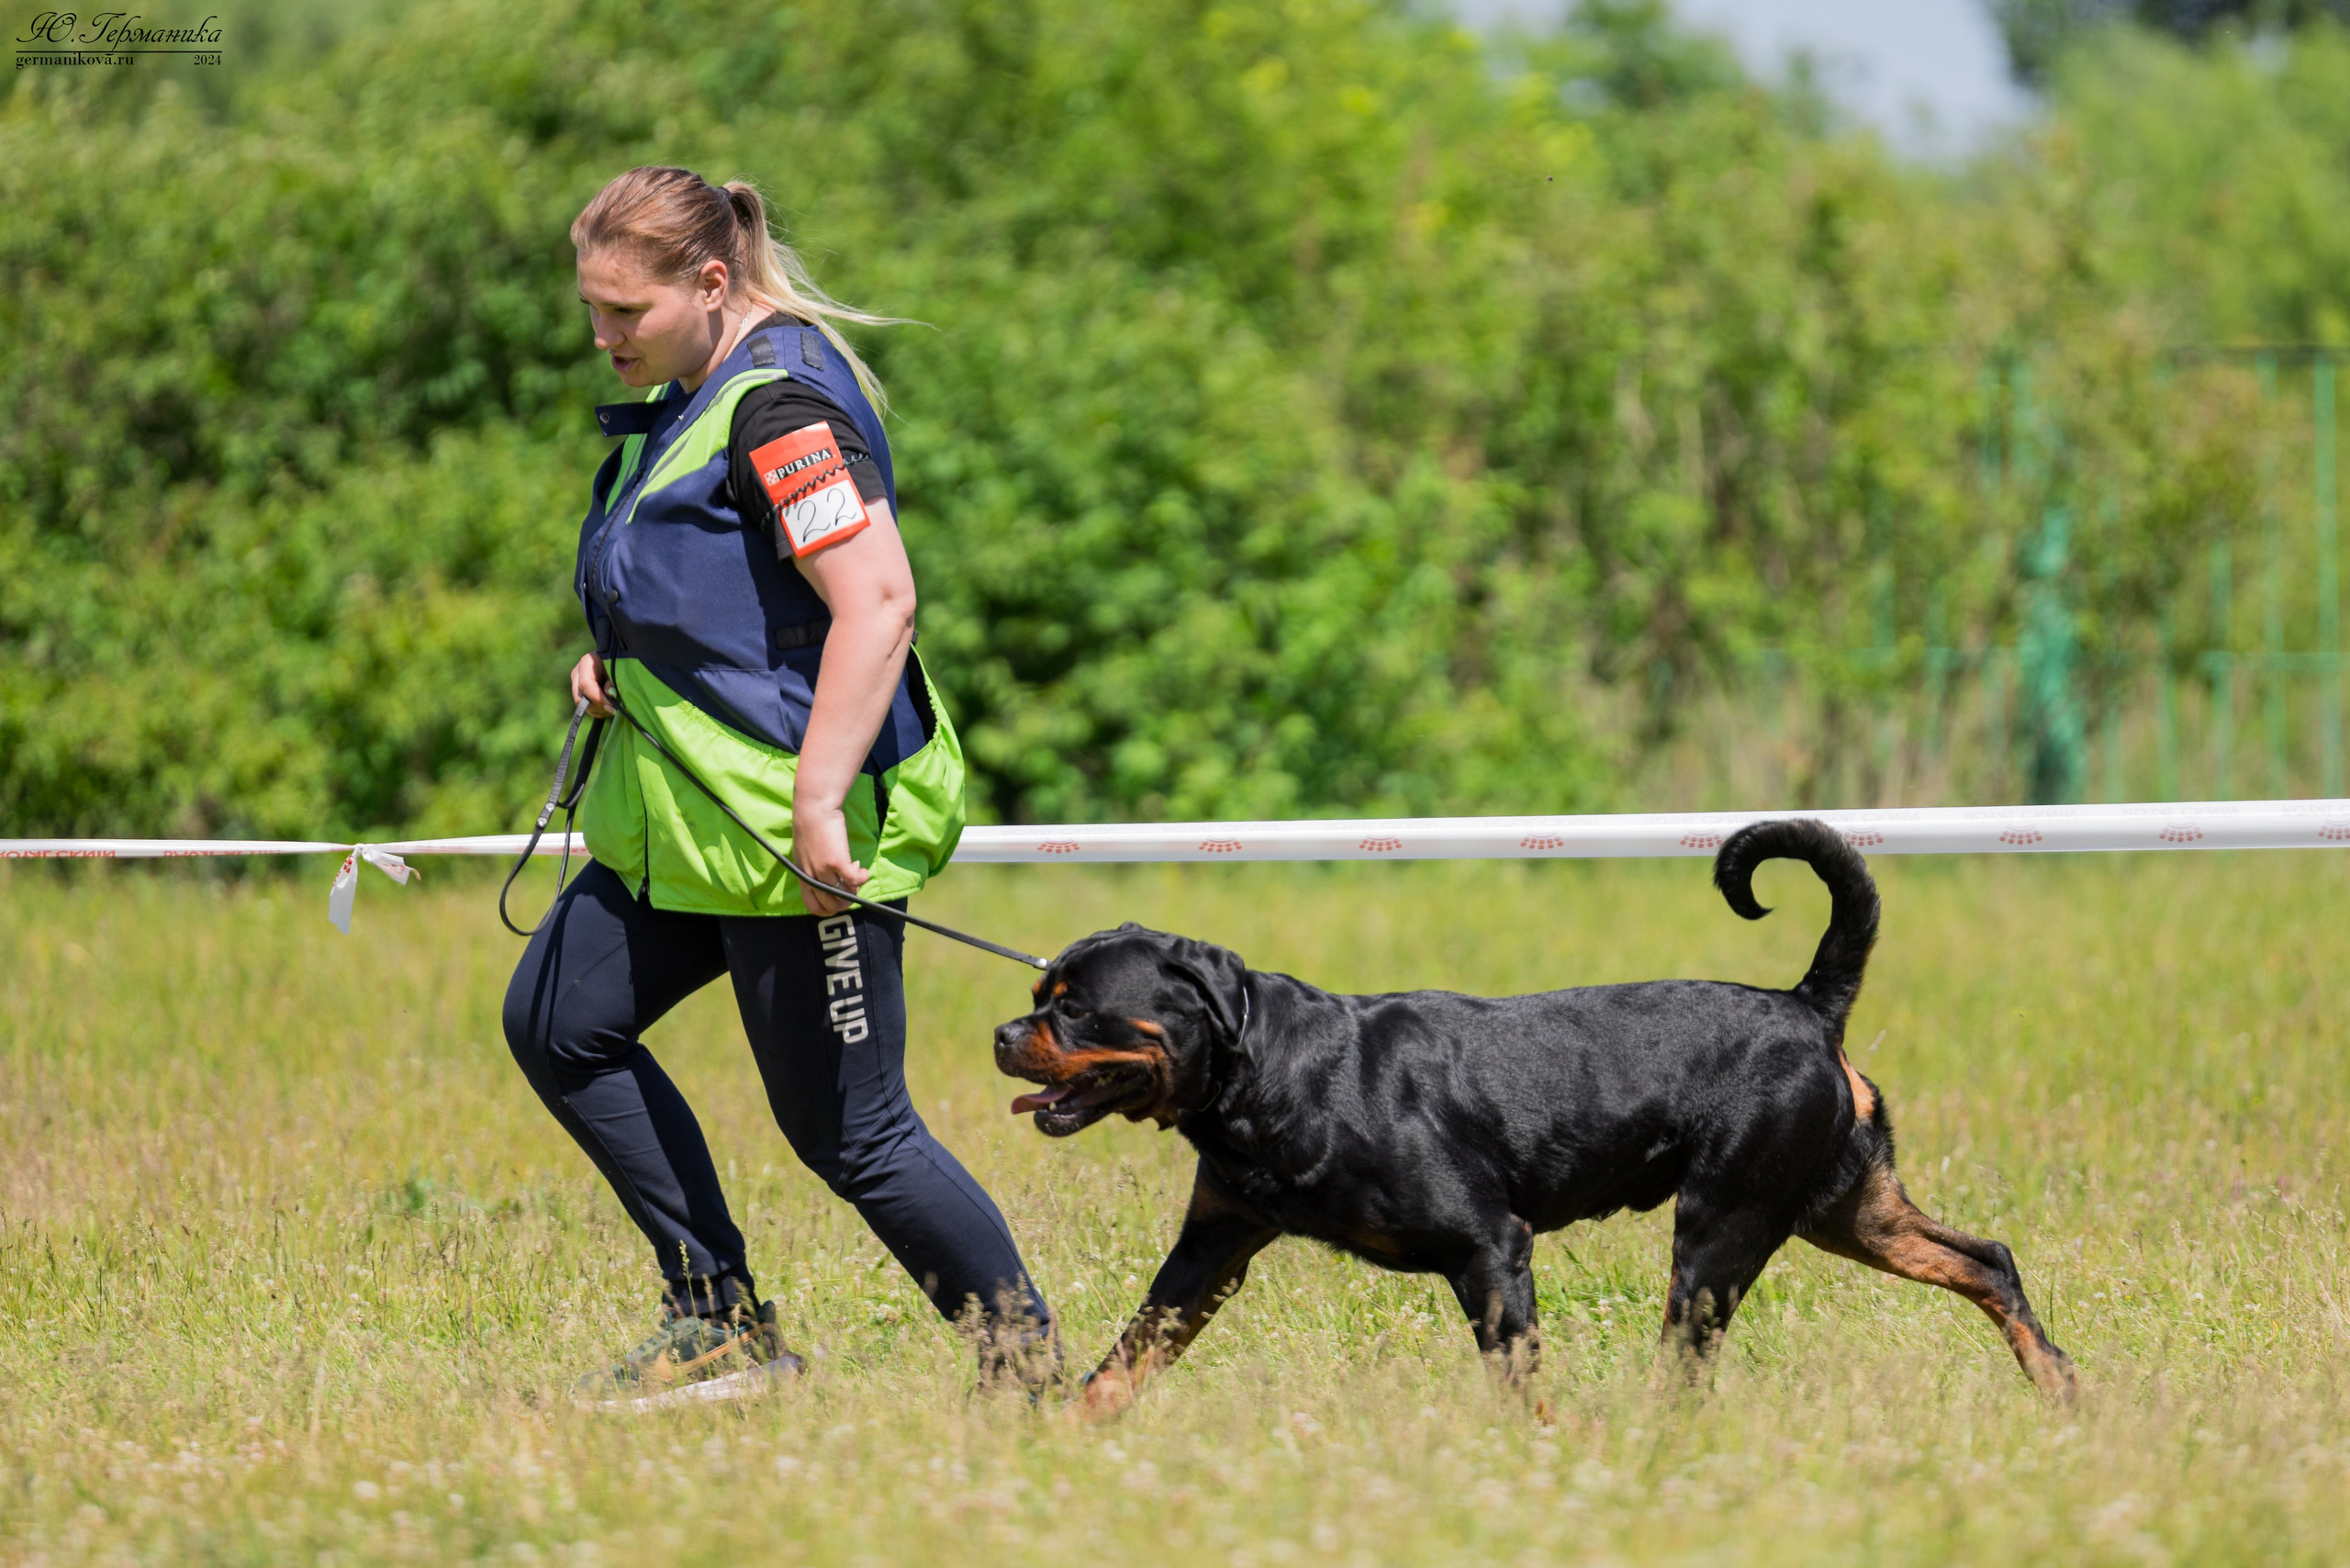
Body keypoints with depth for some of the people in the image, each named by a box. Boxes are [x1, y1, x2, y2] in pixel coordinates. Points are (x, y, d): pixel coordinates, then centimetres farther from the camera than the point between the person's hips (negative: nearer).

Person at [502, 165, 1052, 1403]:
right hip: (685, 816, 11)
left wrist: (818, 804, -30)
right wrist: (620, 663, 10)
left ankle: (1024, 1365, 8)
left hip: (800, 833, -11)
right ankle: (721, 1326, 15)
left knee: (849, 1132, -5)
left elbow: (876, 605, -27)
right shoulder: (688, 395, 13)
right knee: (556, 1024, 11)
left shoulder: (782, 404, -19)